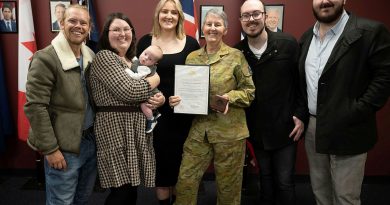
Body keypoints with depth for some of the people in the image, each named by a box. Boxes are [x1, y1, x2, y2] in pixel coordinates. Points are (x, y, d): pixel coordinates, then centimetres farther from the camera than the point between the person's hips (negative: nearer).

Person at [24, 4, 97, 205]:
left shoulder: (91, 56, 7)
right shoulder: (45, 58, -14)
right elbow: (35, 107, -17)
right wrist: (50, 149, -18)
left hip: (91, 140, 7)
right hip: (64, 146, -6)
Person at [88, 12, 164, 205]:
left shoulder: (134, 61, 17)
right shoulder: (104, 57, -7)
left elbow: (146, 93, 20)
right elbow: (128, 91, -21)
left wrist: (160, 98, -5)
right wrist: (155, 79, -4)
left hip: (136, 130, 8)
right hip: (116, 131, -8)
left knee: (132, 186, 11)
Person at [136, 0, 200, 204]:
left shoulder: (191, 43, 3)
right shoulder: (145, 42, 2)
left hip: (183, 113, 1)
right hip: (157, 112, 0)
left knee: (180, 161, 11)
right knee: (160, 161, 7)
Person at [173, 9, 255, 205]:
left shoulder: (236, 56, -3)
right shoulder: (192, 57, 8)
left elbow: (249, 90, -1)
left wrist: (230, 97, -18)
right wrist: (177, 99, -6)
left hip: (229, 130, -3)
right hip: (199, 128, 3)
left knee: (227, 184, 11)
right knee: (185, 180, 5)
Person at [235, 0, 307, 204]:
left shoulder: (288, 44, -10)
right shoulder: (238, 51, -3)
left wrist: (301, 115, -8)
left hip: (285, 127, -3)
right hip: (256, 130, 3)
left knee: (285, 181, 5)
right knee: (265, 178, 19)